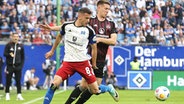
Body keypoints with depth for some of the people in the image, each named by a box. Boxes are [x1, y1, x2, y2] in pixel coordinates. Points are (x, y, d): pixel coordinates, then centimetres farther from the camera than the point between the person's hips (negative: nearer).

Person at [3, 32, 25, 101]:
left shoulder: (21, 46, 8)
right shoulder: (8, 45, 1)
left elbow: (23, 57, 11)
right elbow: (5, 54, -3)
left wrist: (21, 65, 2)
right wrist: (10, 54, -23)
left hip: (18, 66, 2)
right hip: (10, 66, -2)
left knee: (18, 81, 0)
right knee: (8, 81, 2)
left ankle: (19, 95, 1)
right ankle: (7, 94, 11)